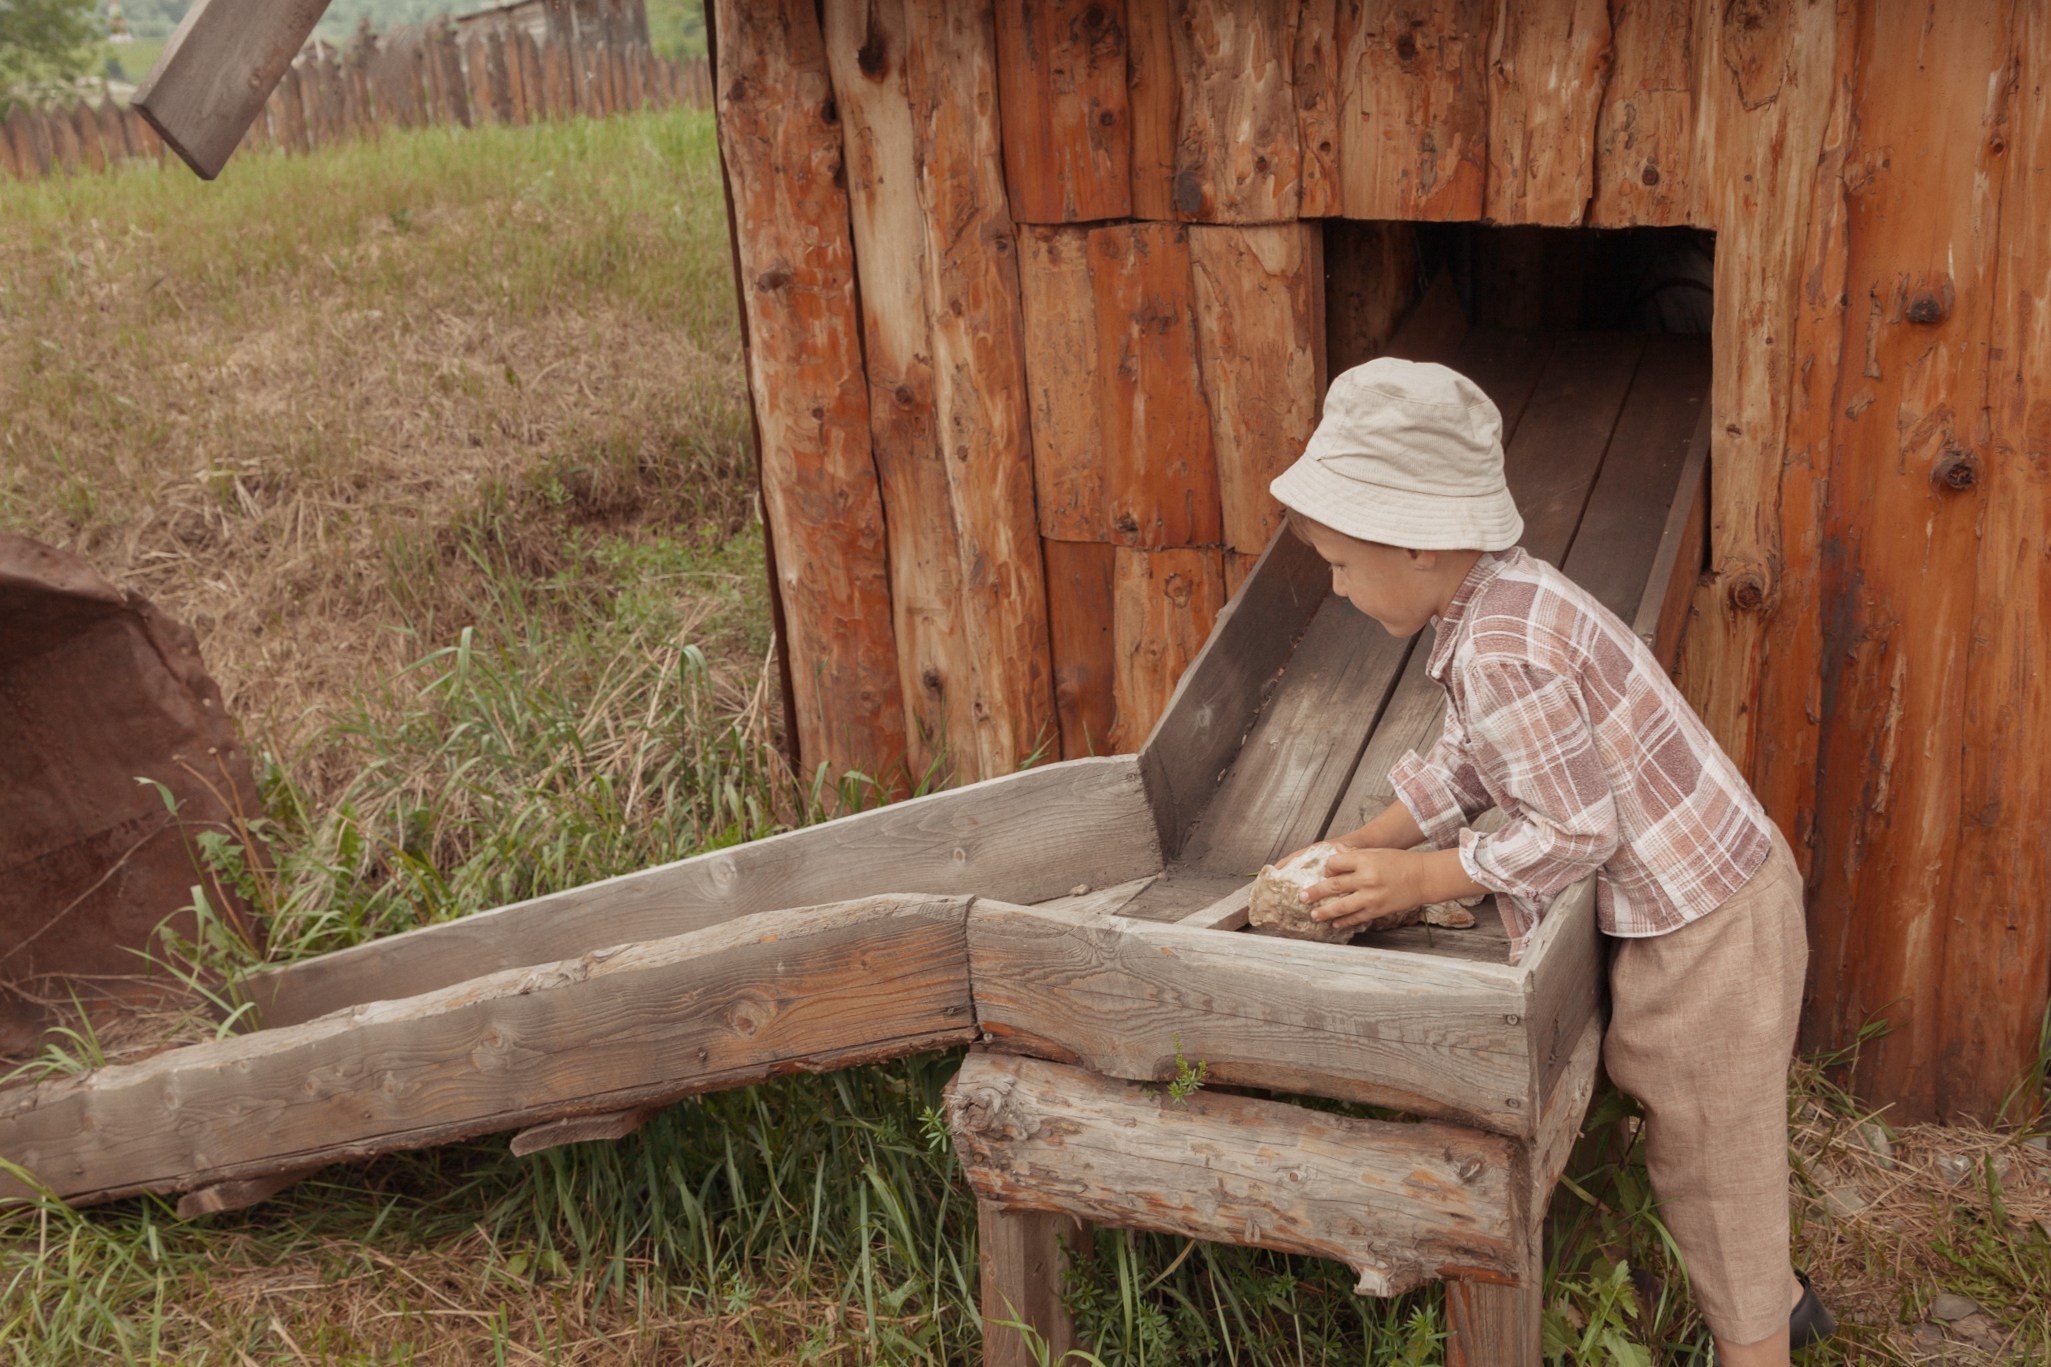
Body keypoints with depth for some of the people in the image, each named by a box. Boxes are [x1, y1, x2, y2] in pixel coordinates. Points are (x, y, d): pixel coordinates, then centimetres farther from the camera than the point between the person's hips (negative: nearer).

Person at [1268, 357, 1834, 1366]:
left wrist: (1420, 879, -17)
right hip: (1704, 891, 10)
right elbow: (1465, 761, 13)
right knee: (1703, 1137, 27)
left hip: (1702, 926, -10)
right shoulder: (1502, 596, 3)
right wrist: (1359, 848, 8)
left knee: (1708, 1153, 7)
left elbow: (1573, 831, -25)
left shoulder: (1501, 656, -29)